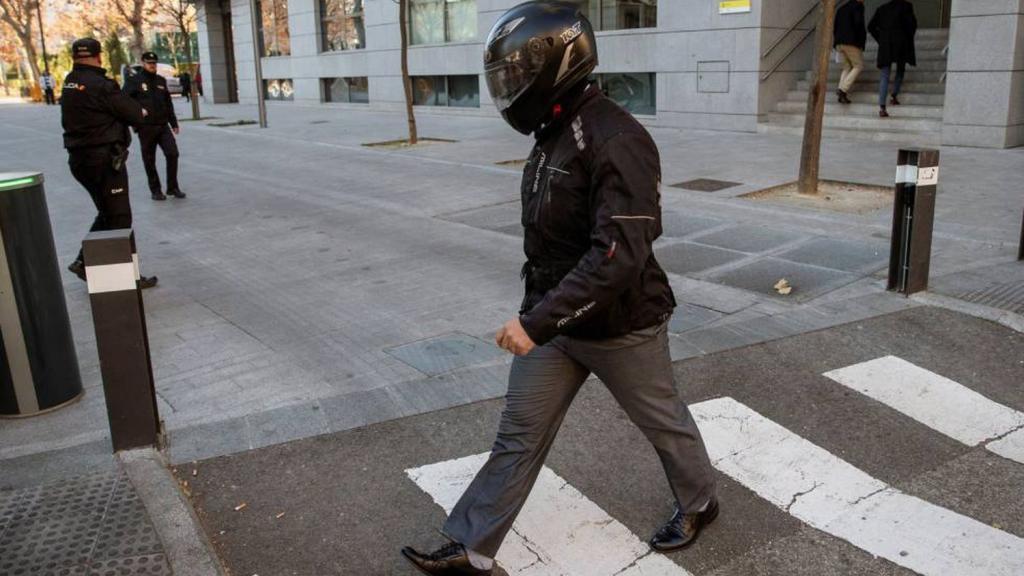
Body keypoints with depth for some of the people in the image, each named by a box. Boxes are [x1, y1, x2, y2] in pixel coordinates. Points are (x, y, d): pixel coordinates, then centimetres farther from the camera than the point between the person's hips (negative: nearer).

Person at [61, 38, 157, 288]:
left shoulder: (69, 83, 9)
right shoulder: (101, 85, -17)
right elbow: (134, 115, -14)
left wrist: (135, 110, -2)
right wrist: (140, 111, 10)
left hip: (79, 159, 8)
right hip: (104, 158, -8)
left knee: (107, 213, 21)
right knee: (119, 218, 0)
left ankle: (84, 261, 18)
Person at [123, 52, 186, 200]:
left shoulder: (161, 80, 15)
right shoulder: (134, 81, -1)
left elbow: (168, 103, 19)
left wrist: (173, 122, 18)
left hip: (163, 125, 4)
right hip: (145, 127, -4)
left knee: (172, 153, -6)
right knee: (149, 160, 3)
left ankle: (172, 187, 5)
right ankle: (155, 190, 14)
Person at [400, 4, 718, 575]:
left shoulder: (616, 141, -25)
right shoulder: (554, 133, 4)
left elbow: (618, 255, -33)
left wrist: (537, 322, -34)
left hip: (620, 325, -7)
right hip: (555, 318, 8)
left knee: (664, 421, 17)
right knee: (519, 435, 10)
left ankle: (699, 503, 44)